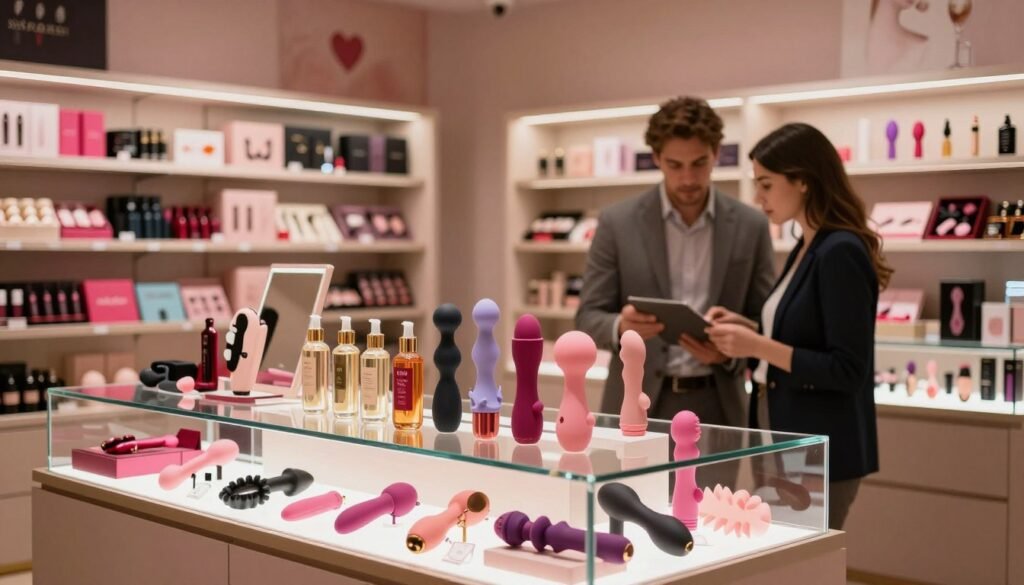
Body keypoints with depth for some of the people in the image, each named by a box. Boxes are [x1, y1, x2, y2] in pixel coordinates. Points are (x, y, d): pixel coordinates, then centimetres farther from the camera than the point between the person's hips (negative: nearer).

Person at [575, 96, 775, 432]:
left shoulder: (750, 226, 2)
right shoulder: (618, 223, -1)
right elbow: (588, 319, -1)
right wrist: (622, 326, -24)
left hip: (716, 407, 1)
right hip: (638, 407, -1)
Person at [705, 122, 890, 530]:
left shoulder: (841, 252, -17)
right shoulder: (805, 250, 11)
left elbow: (847, 370, -20)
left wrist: (759, 347, -24)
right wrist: (748, 330, 4)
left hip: (820, 451, -9)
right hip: (787, 442, 9)